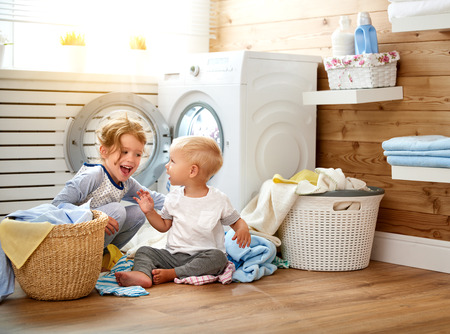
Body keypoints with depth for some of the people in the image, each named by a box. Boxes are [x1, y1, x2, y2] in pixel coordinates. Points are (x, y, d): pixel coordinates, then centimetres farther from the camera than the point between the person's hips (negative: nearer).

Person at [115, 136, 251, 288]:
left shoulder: (219, 200, -5)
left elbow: (235, 220, 6)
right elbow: (164, 226, 17)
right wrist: (150, 212, 1)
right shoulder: (174, 197, 7)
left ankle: (171, 274, -33)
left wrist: (242, 229, -16)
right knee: (144, 251, -10)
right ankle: (142, 274, -42)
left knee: (218, 257, -33)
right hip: (173, 254, 4)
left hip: (202, 255, -4)